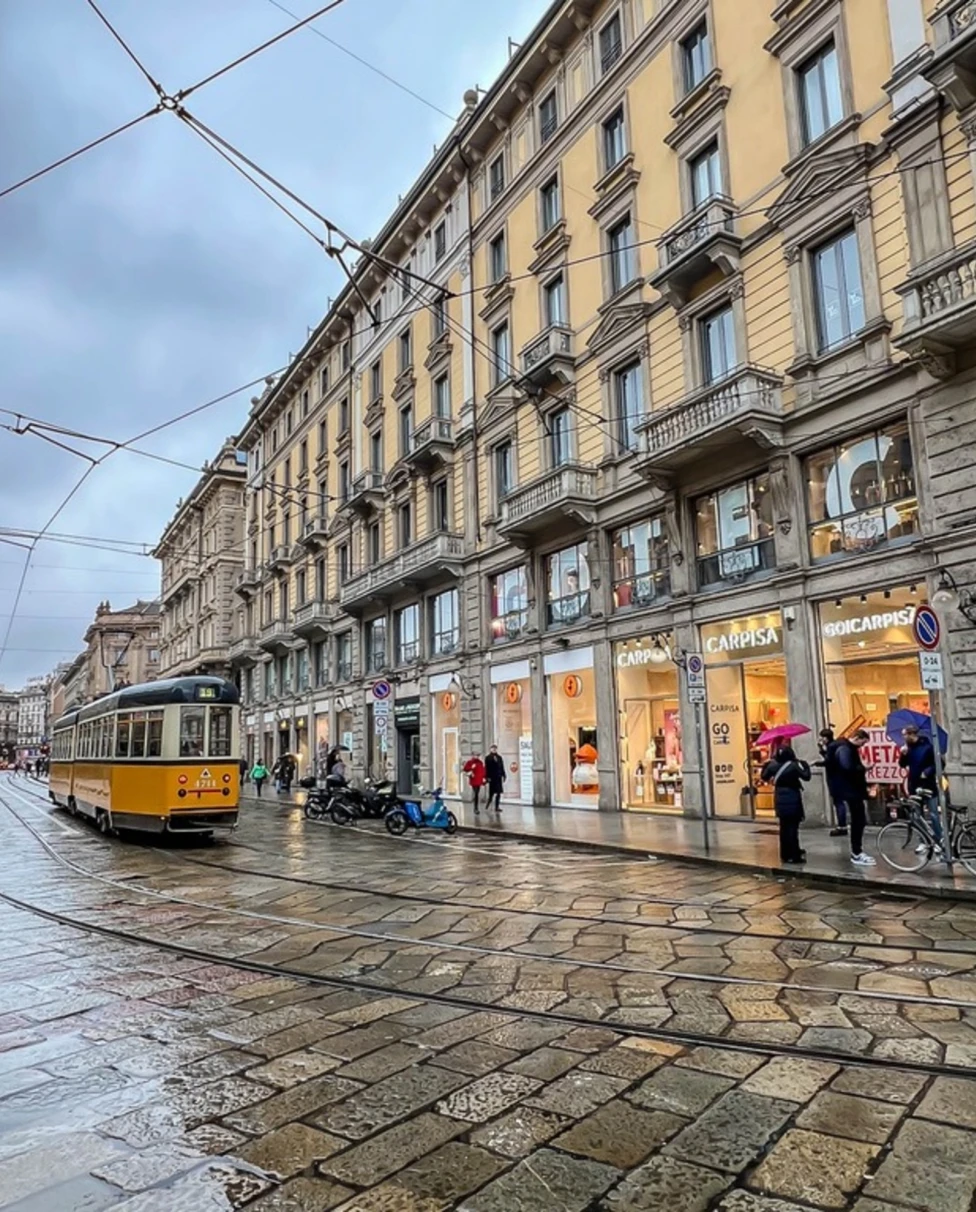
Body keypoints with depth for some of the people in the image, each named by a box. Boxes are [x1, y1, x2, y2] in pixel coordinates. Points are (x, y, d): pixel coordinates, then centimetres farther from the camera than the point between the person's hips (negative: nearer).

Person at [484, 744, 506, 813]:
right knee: (491, 793, -4)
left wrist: (504, 775, 7)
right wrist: (487, 777, -12)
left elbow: (502, 768, 12)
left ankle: (497, 807, 8)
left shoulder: (499, 757, 12)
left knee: (498, 793, 3)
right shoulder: (488, 758, 0)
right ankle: (488, 806, 11)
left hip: (499, 777, 4)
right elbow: (487, 768, -5)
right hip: (492, 777, -4)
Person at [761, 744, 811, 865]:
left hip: (780, 799, 5)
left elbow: (764, 777, 11)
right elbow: (806, 777, -8)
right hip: (792, 799, -5)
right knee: (793, 827, -2)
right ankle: (794, 856, -1)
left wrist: (767, 764, 21)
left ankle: (785, 855, 17)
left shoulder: (773, 766, -1)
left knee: (784, 827, 12)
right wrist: (805, 764, 6)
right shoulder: (793, 765, -14)